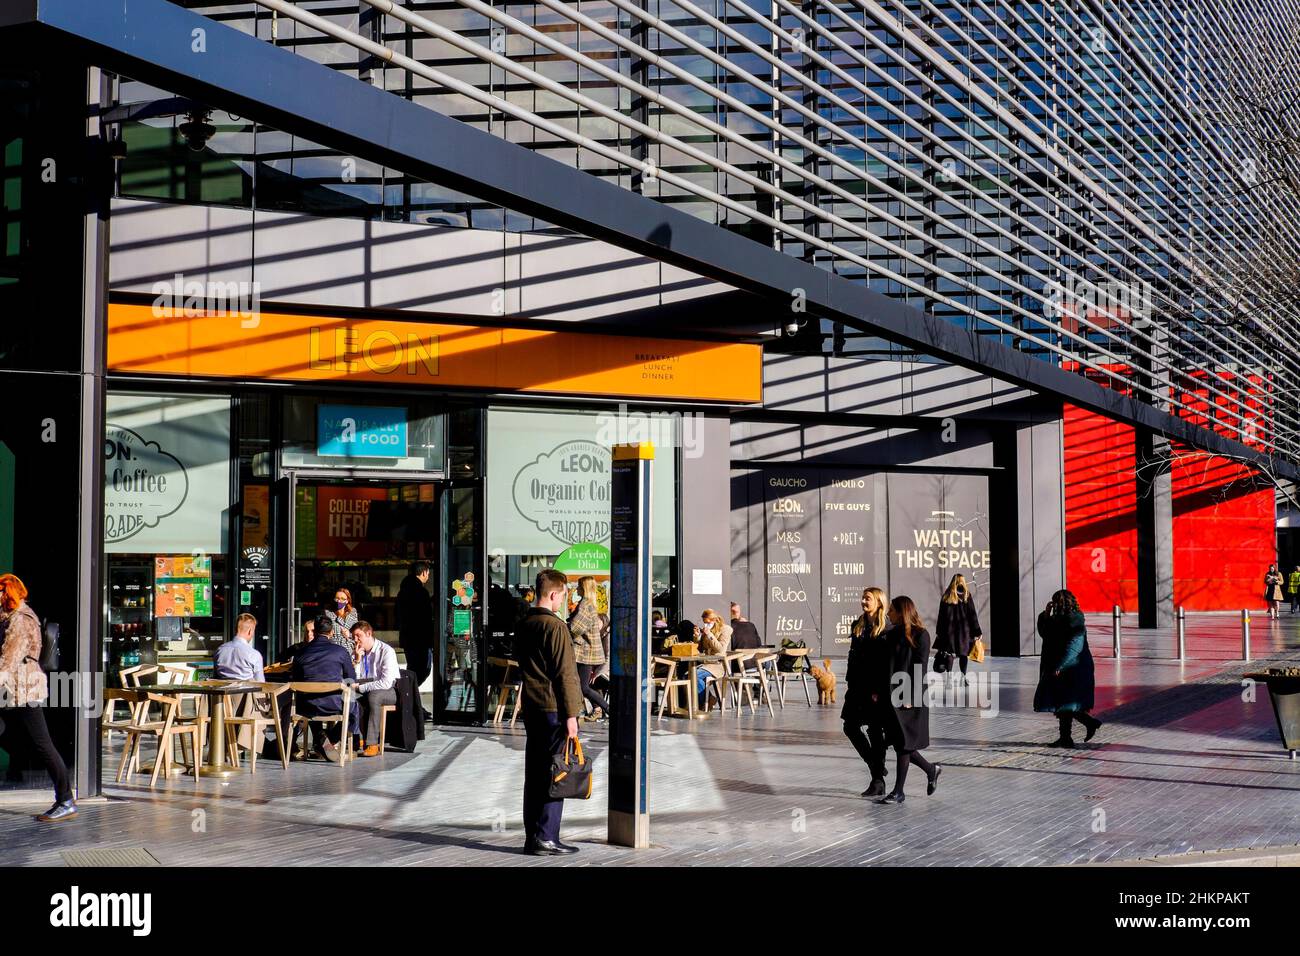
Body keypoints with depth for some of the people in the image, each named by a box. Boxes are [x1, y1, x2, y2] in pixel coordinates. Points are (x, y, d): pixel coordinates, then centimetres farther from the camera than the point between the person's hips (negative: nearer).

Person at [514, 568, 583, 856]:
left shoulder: (523, 625, 11)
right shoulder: (555, 626, -14)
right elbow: (565, 674, -16)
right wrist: (571, 715, -13)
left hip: (531, 708, 8)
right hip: (554, 710, -8)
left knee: (534, 773, 11)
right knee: (554, 775, -4)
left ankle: (532, 837, 15)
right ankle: (545, 838, -3)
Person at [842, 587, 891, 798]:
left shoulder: (886, 630, -10)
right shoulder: (858, 626, 11)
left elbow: (888, 663, -13)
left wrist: (879, 691, -16)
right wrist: (850, 682, 11)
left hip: (877, 688, -7)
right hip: (858, 686, 7)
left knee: (875, 730, -1)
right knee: (850, 727, 5)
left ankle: (878, 780, 8)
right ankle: (876, 765, 22)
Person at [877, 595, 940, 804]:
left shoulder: (920, 635, -9)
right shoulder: (892, 635, 12)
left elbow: (920, 669, -13)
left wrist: (910, 697, -17)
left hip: (909, 699, -7)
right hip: (892, 695, 7)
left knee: (903, 743, -3)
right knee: (899, 743, 9)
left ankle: (898, 792, 3)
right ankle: (931, 770, 29)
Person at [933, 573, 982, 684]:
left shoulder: (946, 596, -1)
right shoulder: (966, 596, -4)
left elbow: (941, 615, 1)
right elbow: (972, 615, -2)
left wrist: (938, 631, 5)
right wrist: (977, 632, 1)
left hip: (949, 629, 1)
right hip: (964, 629, -1)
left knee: (949, 652, 2)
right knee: (963, 653, 8)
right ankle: (963, 675, 10)